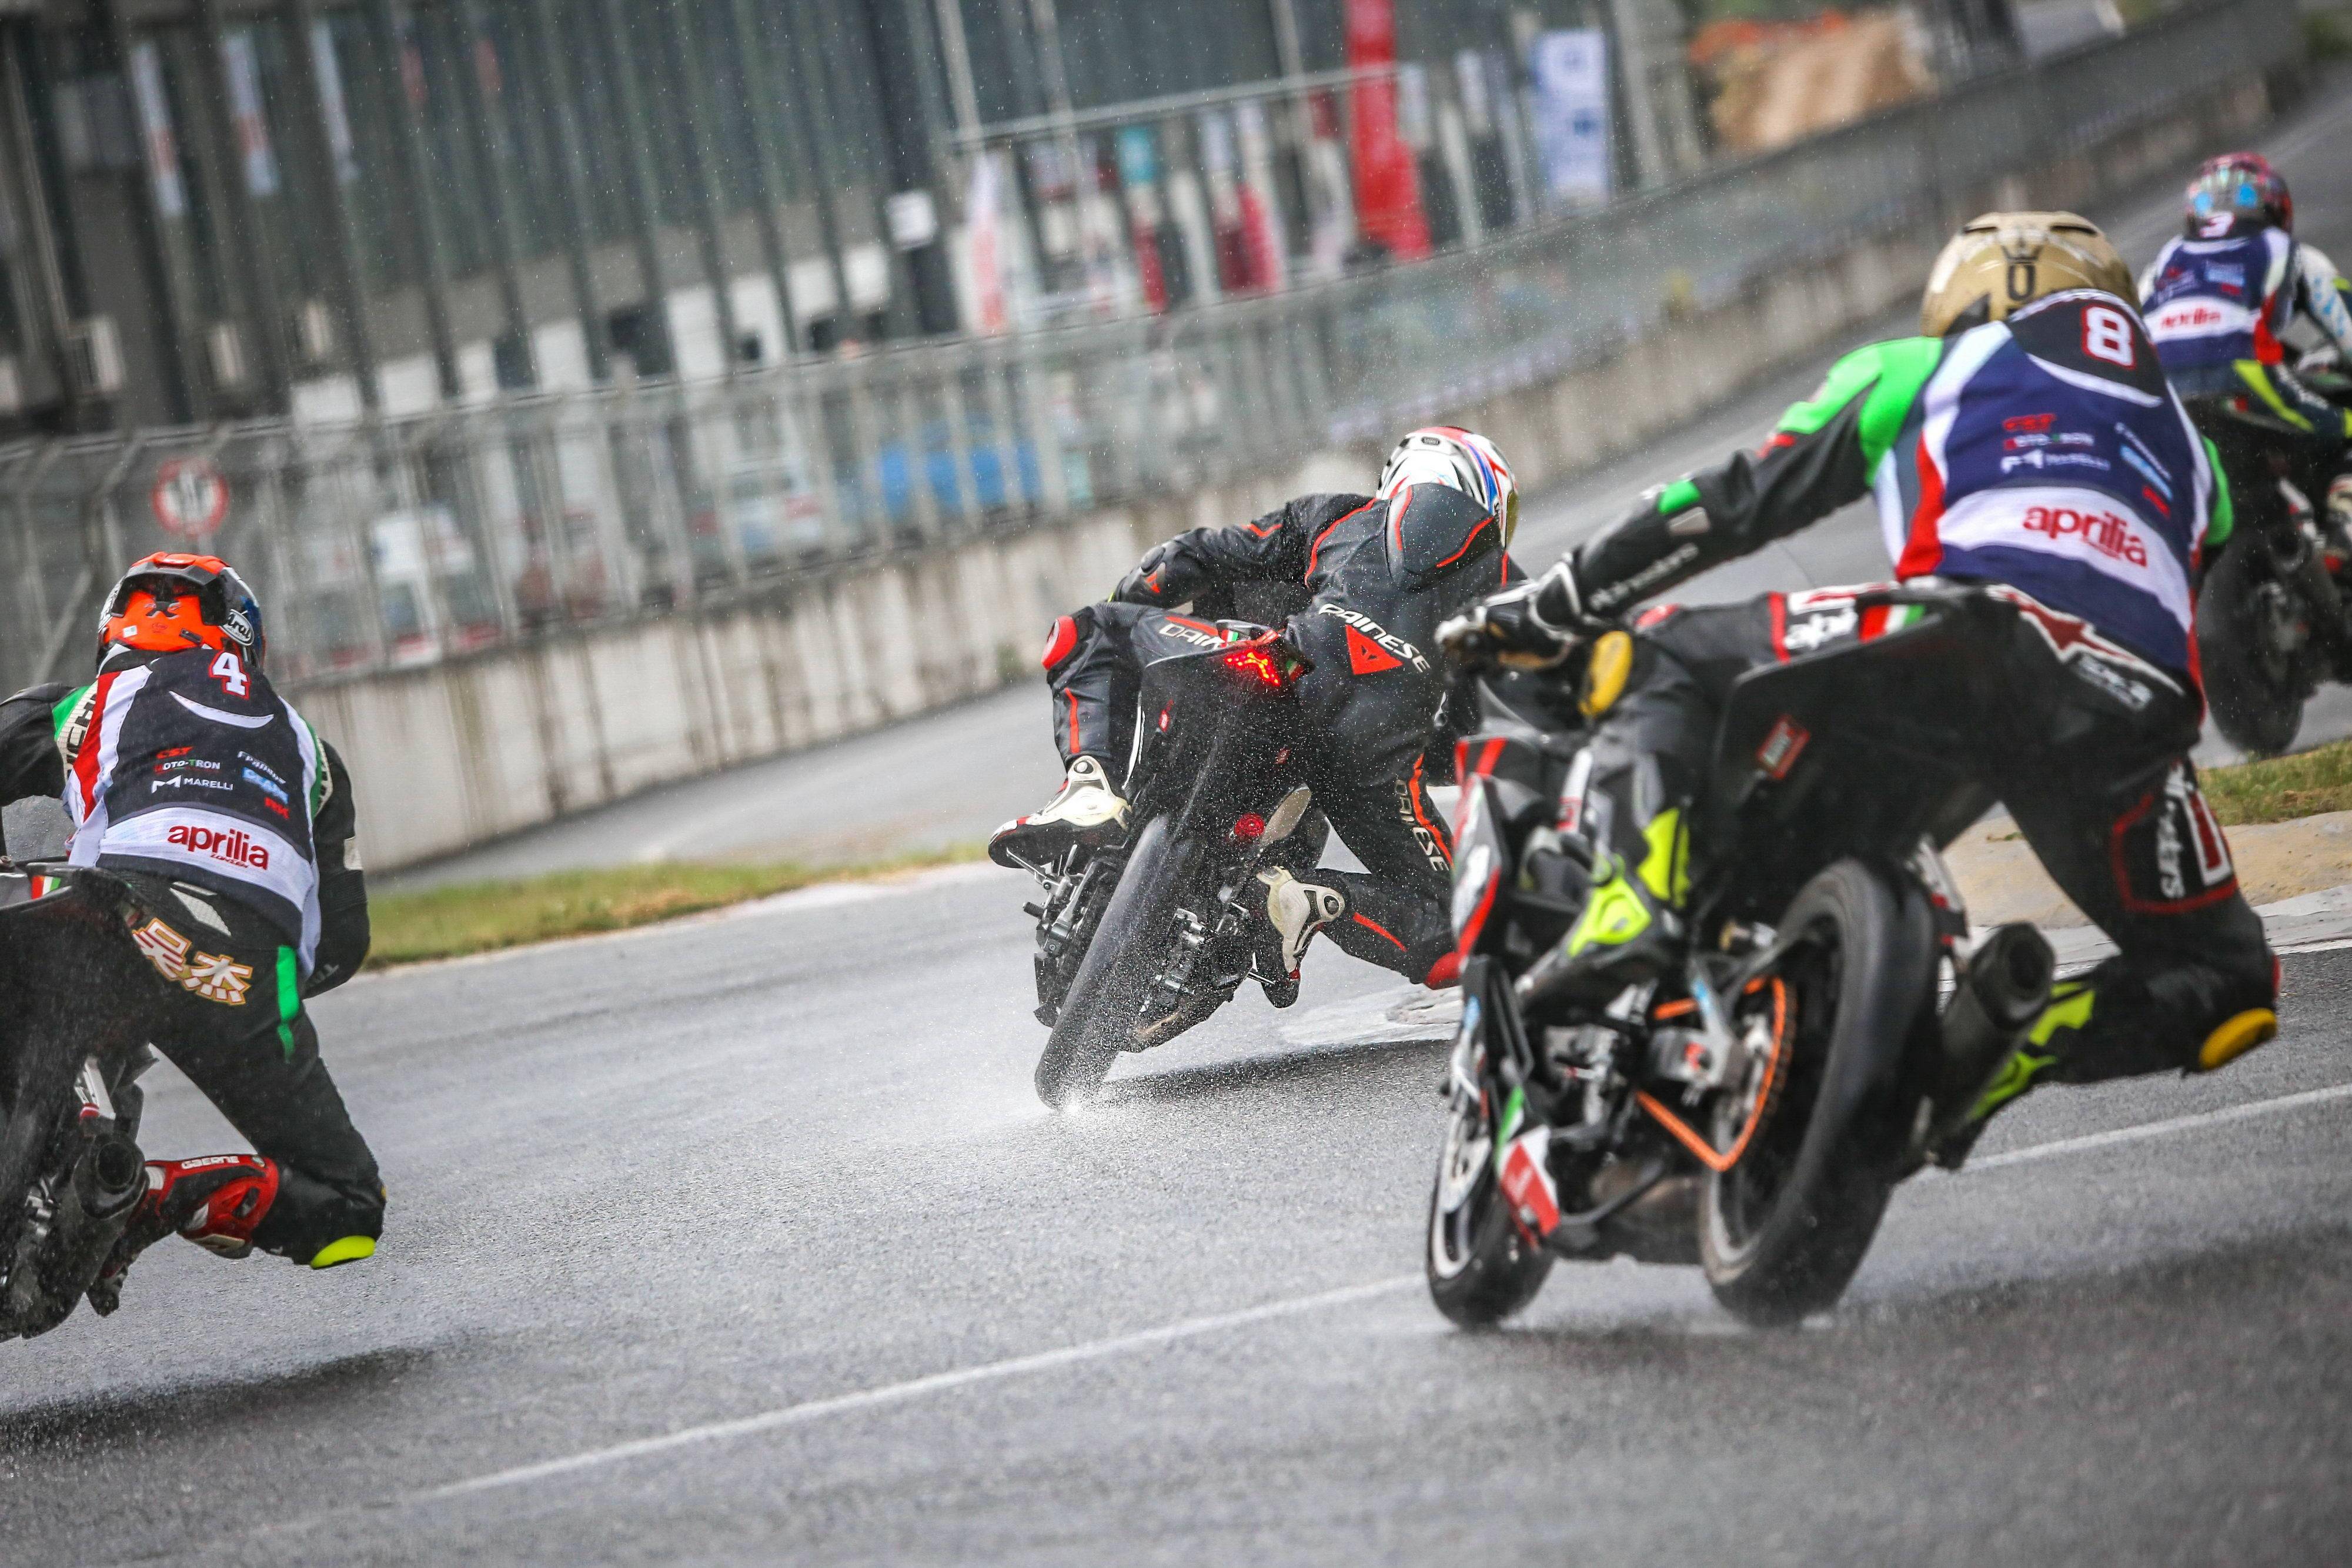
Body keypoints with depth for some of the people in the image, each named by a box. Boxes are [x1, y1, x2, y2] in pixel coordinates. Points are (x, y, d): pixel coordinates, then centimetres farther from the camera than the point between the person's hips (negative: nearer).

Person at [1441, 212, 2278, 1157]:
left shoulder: (1916, 374, 28)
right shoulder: (2189, 446, 39)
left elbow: (1732, 504, 24)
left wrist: (1545, 612, 30)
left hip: (1978, 631, -2)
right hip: (2140, 715, 2)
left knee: (1659, 660, 15)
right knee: (2227, 982, 22)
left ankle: (1638, 894, -12)